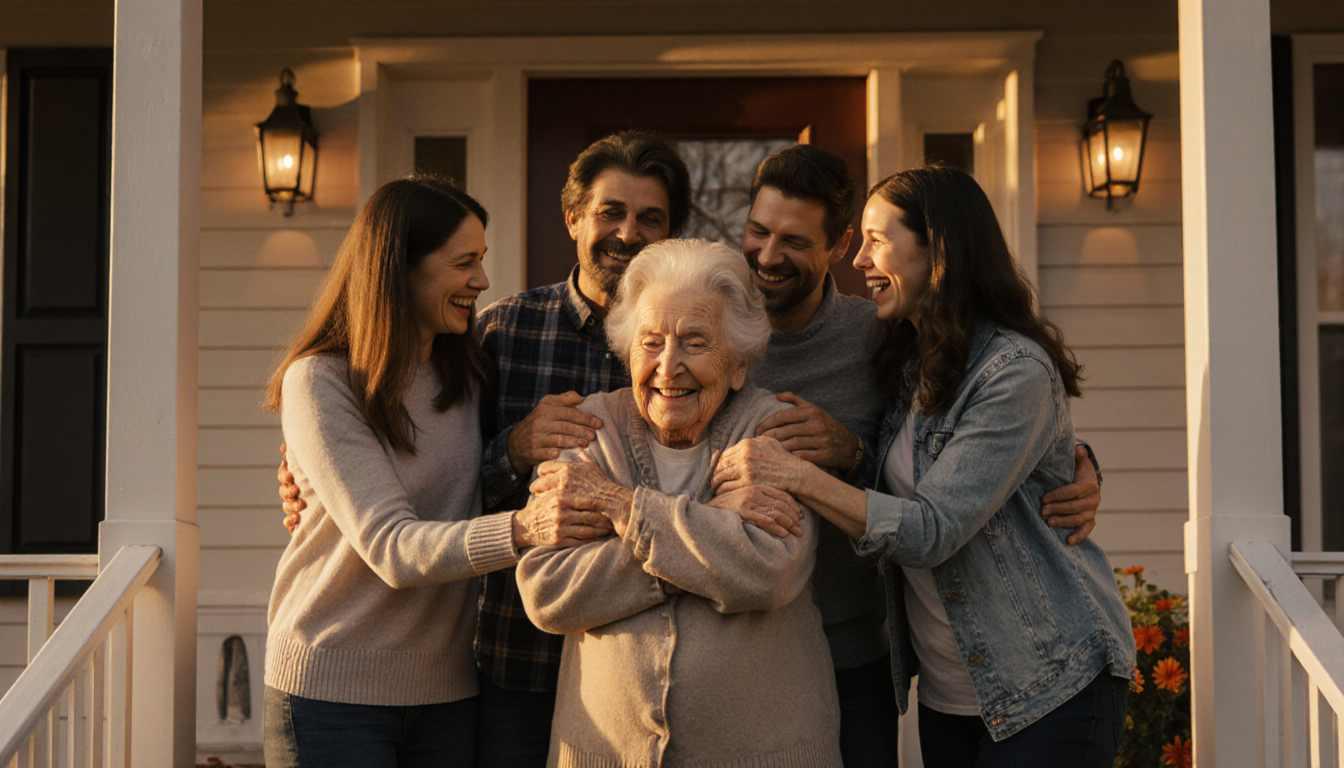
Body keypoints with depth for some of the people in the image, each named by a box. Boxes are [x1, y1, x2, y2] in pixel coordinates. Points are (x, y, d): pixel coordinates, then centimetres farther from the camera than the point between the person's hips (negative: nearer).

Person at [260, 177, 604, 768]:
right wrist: (522, 530, -37)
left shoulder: (468, 375, 7)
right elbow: (390, 546, -22)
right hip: (333, 690, -5)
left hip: (449, 688, 5)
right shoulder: (318, 382, -12)